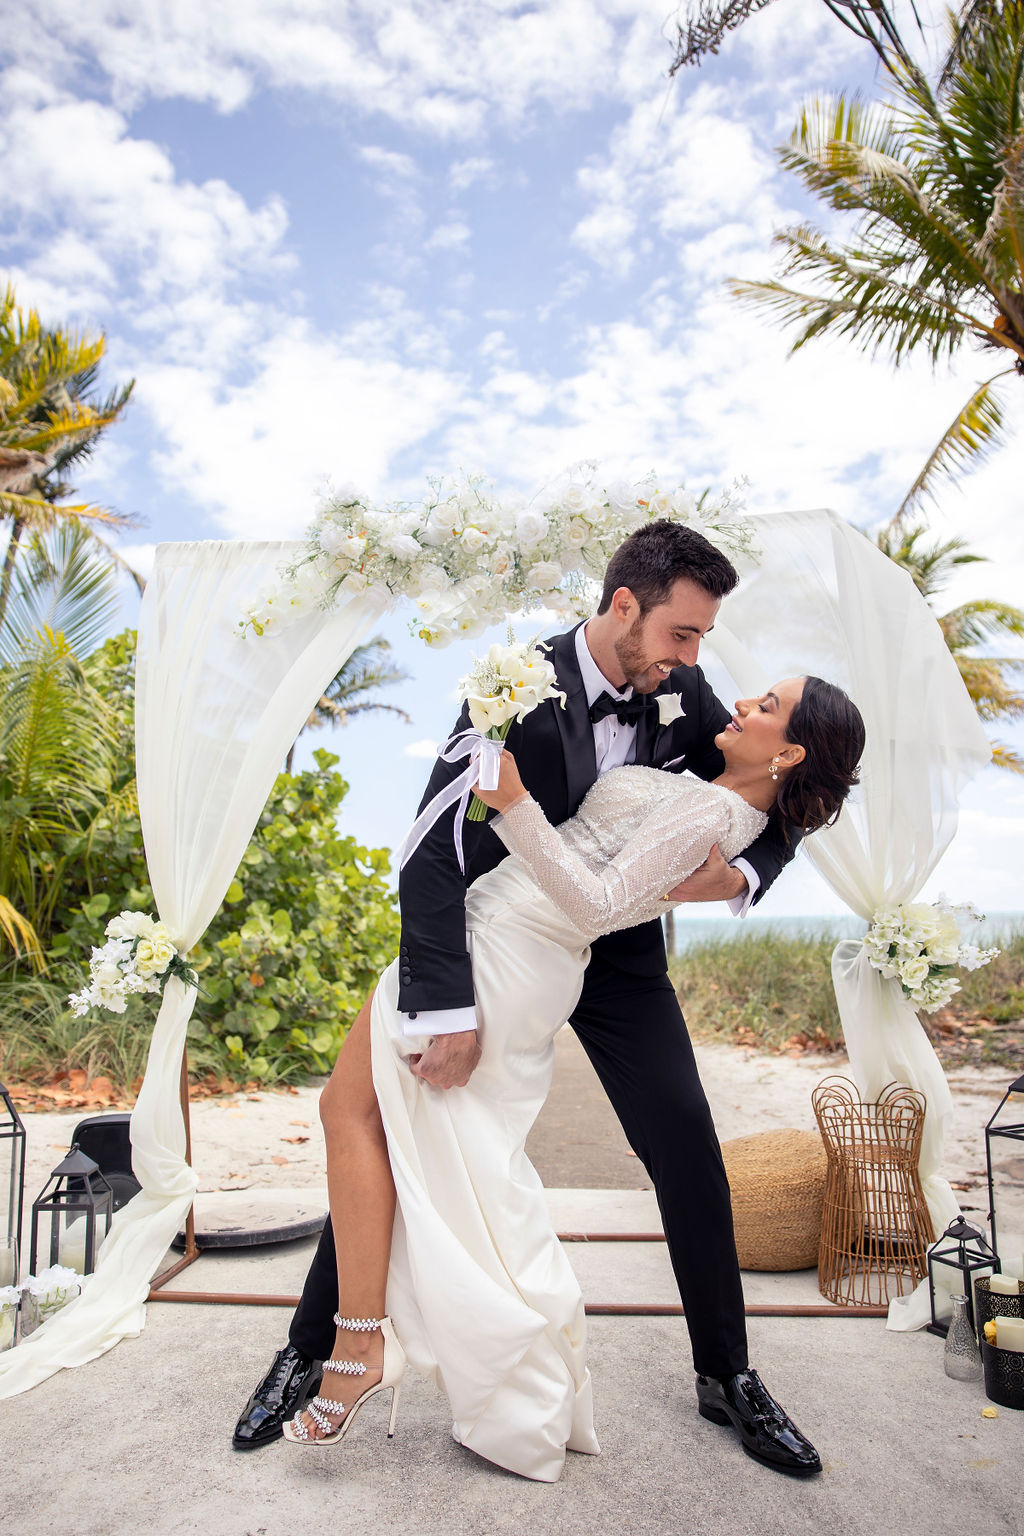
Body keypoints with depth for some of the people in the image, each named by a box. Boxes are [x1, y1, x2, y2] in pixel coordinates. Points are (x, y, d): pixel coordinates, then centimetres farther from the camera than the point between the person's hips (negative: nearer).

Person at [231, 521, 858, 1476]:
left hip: (617, 952, 3)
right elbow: (432, 858, -29)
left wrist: (736, 879, -24)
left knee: (688, 1152, -1)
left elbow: (775, 809, -2)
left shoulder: (683, 697, -11)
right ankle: (309, 1351, 22)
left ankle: (726, 1377, 22)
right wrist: (450, 1010, -36)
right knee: (387, 1129, 0)